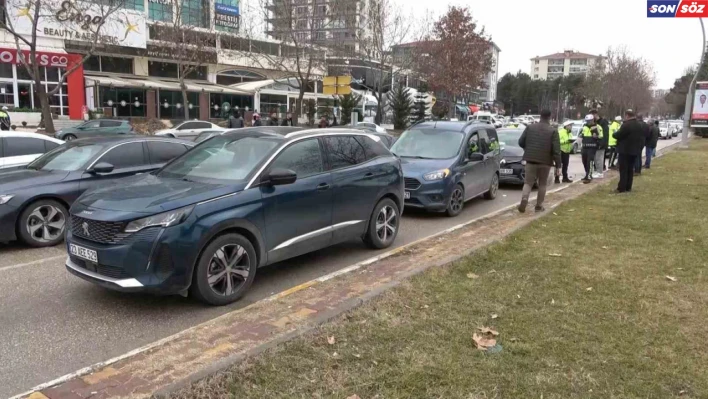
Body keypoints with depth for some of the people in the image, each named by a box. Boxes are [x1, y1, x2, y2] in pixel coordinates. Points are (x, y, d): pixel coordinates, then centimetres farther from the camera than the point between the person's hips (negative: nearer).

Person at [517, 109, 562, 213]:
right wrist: (558, 165, -4)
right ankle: (539, 205, 15)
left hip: (531, 160, 1)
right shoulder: (553, 131, -6)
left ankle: (524, 199, -20)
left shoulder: (530, 128, 2)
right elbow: (556, 150, -9)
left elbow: (521, 142, 7)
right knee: (542, 184, 13)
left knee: (528, 182, 5)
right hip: (545, 161, -1)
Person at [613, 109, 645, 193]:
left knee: (623, 170, -4)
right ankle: (628, 187, 15)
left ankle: (622, 188, -4)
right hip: (635, 150, 8)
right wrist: (640, 147, 23)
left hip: (625, 150, -8)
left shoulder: (626, 125, -19)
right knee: (630, 169, 13)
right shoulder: (641, 125, 11)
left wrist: (614, 133, 5)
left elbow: (618, 135, -17)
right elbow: (643, 136, 17)